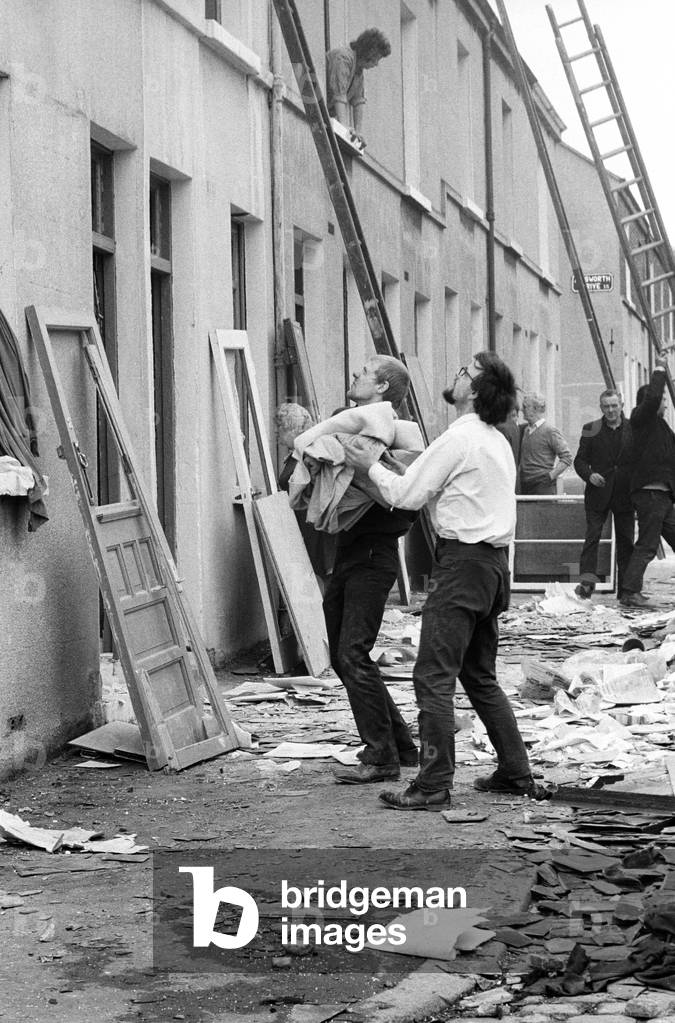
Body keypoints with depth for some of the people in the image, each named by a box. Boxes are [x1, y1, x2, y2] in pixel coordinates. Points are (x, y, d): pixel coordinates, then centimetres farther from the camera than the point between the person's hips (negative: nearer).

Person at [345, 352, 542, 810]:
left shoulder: (459, 438, -12)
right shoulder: (498, 442, 16)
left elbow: (407, 494, -9)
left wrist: (371, 465, 6)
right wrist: (398, 464, 16)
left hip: (463, 564, -9)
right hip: (495, 562, 10)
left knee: (434, 676, -8)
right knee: (480, 676, 18)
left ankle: (433, 786, -9)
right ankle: (517, 772, 20)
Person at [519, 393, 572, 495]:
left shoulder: (549, 430, -7)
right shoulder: (525, 429, 13)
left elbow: (567, 458, -9)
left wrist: (551, 476, -13)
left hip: (543, 486, -6)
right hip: (524, 486, 6)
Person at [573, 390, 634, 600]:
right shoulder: (591, 430, 4)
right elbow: (580, 460, 6)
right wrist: (589, 475, -14)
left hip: (624, 495, 1)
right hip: (598, 494, -1)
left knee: (626, 541, 5)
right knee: (592, 536, -10)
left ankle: (626, 589, 10)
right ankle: (587, 583, -14)